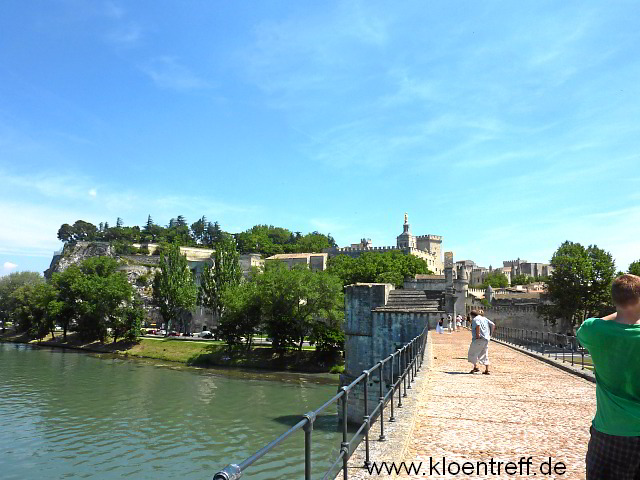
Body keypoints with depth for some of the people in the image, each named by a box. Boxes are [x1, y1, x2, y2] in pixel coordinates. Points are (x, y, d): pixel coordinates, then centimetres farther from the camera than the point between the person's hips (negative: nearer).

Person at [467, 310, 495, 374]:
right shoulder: (484, 318, 19)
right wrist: (490, 334, 15)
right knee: (484, 354, 12)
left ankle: (475, 367, -5)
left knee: (472, 353, 2)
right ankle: (487, 370, 9)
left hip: (479, 339, -8)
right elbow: (493, 325, 14)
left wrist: (477, 335, -20)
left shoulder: (475, 319, -5)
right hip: (486, 339, 8)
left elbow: (478, 326, -26)